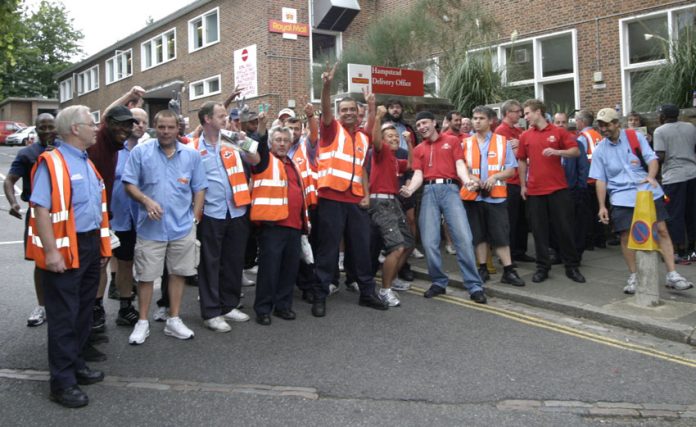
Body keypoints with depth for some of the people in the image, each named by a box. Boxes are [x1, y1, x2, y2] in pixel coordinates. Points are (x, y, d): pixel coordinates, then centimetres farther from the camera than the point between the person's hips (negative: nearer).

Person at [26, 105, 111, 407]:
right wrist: (51, 251, -24)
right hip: (65, 251, -8)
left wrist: (102, 244, 17)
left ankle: (76, 365, 33)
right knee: (64, 316, 1)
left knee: (84, 311, 17)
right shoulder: (51, 162, -13)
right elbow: (41, 209, -20)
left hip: (90, 246, 8)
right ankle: (62, 382, 11)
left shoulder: (87, 163, 14)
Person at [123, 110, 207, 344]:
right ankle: (142, 322, 21)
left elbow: (199, 188, 7)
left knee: (178, 273, 10)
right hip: (150, 227, -2)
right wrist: (146, 200, -18)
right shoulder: (140, 152, -2)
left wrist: (195, 218, 2)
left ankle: (174, 320, 24)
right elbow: (129, 184, -2)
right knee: (146, 275, 6)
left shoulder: (191, 155, 4)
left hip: (183, 227, 2)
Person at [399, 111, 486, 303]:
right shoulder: (418, 149, 19)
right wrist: (410, 189, -12)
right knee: (429, 241, -3)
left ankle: (474, 286, -6)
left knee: (463, 238, -11)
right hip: (429, 192, 3)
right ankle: (439, 282, 13)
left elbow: (460, 164, 3)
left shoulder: (451, 141, 12)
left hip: (450, 189, -3)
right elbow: (418, 174, 10)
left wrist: (466, 179, -19)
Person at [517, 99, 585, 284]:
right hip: (534, 190, 2)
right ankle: (542, 267, 14)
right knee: (539, 230, 5)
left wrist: (557, 151, -17)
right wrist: (522, 185, 8)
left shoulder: (558, 132, 1)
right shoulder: (525, 136, 7)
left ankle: (572, 266, 14)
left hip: (558, 188, -2)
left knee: (565, 228, 2)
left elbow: (576, 151, -1)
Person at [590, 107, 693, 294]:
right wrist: (602, 206, -3)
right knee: (626, 236, -2)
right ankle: (633, 276, 13)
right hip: (622, 197, 0)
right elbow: (600, 180, 3)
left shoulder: (635, 137, 0)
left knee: (661, 230, -3)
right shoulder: (599, 151, 3)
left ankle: (672, 274, 4)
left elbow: (652, 158, -5)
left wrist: (651, 176, -26)